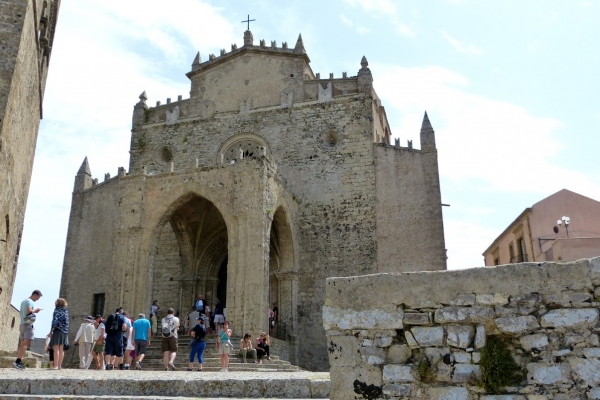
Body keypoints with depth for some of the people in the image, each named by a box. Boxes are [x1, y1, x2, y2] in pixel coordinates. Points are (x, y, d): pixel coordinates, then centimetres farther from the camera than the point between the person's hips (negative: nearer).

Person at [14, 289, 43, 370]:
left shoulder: (23, 301, 23)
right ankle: (17, 361, -25)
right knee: (26, 343, -15)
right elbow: (29, 311, -21)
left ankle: (18, 362, 2)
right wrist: (35, 310, -3)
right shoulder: (29, 301, -6)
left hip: (22, 324, 10)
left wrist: (34, 311, 17)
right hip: (28, 324, -10)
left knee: (22, 344, 8)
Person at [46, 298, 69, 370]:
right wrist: (66, 331, 16)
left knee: (56, 349, -7)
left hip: (57, 331, -7)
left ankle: (55, 366, -10)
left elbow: (55, 322, -14)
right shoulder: (66, 311, 14)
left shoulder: (57, 310, -6)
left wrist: (51, 332, -10)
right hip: (64, 332, 7)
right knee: (61, 349, 8)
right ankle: (59, 366, 8)